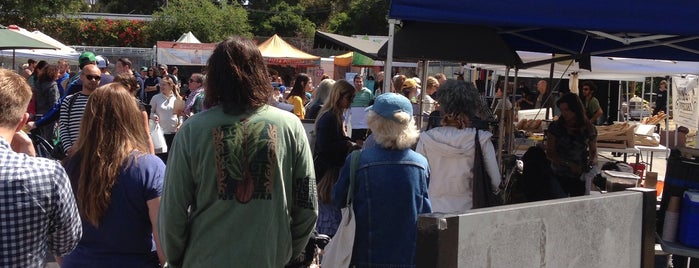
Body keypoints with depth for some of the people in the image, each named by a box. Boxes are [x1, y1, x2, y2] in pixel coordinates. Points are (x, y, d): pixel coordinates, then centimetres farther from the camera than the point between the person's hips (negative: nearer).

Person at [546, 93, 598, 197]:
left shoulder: (589, 129, -2)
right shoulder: (555, 127, -6)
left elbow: (593, 151, 11)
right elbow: (549, 154, -7)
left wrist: (592, 161, -12)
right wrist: (569, 164, -19)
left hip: (580, 178, 1)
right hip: (559, 177, -1)